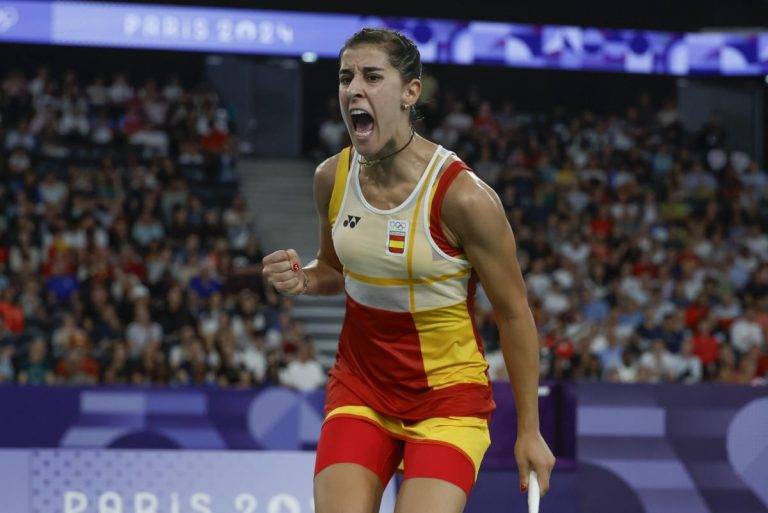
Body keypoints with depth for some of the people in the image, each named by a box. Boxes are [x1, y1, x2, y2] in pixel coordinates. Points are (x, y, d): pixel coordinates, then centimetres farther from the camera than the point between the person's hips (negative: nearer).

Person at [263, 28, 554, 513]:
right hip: (360, 387, 4)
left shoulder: (462, 196, -19)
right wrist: (302, 279, -7)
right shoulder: (333, 178, -3)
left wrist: (530, 430, -6)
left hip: (448, 396, -4)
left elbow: (514, 313, -10)